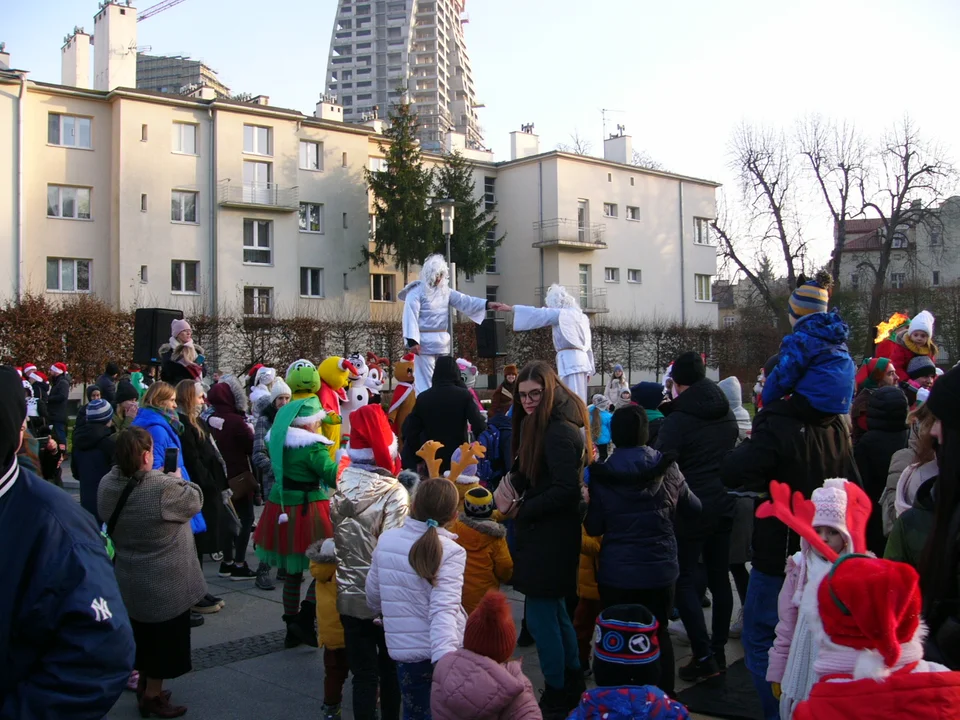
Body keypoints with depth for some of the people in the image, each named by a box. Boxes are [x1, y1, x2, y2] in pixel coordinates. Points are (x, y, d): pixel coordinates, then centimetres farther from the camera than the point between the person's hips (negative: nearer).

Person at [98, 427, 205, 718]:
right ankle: (153, 696, 22)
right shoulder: (164, 488, -29)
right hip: (165, 583, -7)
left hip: (128, 580, 7)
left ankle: (144, 685, 40)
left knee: (143, 634, 24)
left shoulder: (107, 486, -9)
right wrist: (179, 480, 7)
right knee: (164, 637, 11)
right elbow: (195, 501, -13)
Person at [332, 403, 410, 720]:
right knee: (390, 670, 17)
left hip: (349, 598, 3)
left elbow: (333, 539, 1)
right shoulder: (394, 493, -17)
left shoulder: (340, 486, -3)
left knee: (363, 674, 11)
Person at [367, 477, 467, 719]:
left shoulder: (387, 540, -1)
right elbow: (444, 610, -26)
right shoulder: (451, 552, -13)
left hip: (405, 650, 3)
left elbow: (373, 595, 11)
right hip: (441, 652, -3)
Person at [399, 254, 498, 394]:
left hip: (443, 342, 7)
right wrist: (412, 341, -22)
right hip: (424, 342, -7)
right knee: (424, 382, -5)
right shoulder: (416, 291, -8)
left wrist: (487, 304, -10)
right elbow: (410, 316, -14)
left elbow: (464, 301, 4)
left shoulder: (445, 290, 11)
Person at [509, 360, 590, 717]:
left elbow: (565, 489, -24)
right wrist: (516, 481, -3)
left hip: (551, 537, -11)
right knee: (554, 609, 20)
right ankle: (572, 682, 35)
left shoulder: (559, 431, -20)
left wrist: (524, 512, -15)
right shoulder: (539, 425, 12)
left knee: (540, 615, -1)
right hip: (546, 532, 11)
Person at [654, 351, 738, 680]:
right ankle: (718, 650, 23)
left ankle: (704, 656, -1)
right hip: (723, 506, 7)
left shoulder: (677, 421, -17)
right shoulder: (727, 414, 5)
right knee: (719, 578, 14)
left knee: (685, 581, 2)